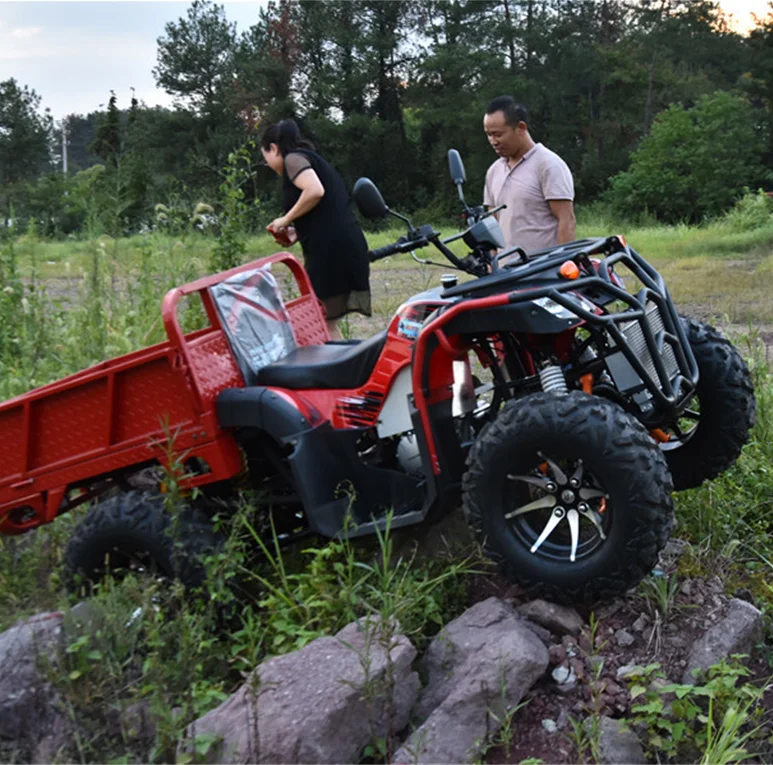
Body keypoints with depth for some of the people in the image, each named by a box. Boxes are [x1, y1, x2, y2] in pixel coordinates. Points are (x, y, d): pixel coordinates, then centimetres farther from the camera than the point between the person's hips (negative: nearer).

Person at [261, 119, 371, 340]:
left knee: (324, 324, -7)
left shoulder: (293, 158, 0)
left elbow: (315, 191, -20)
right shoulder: (313, 160, 27)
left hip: (330, 249, -9)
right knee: (325, 323, 11)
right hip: (348, 247, 9)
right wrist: (298, 232, 18)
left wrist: (285, 220, -8)